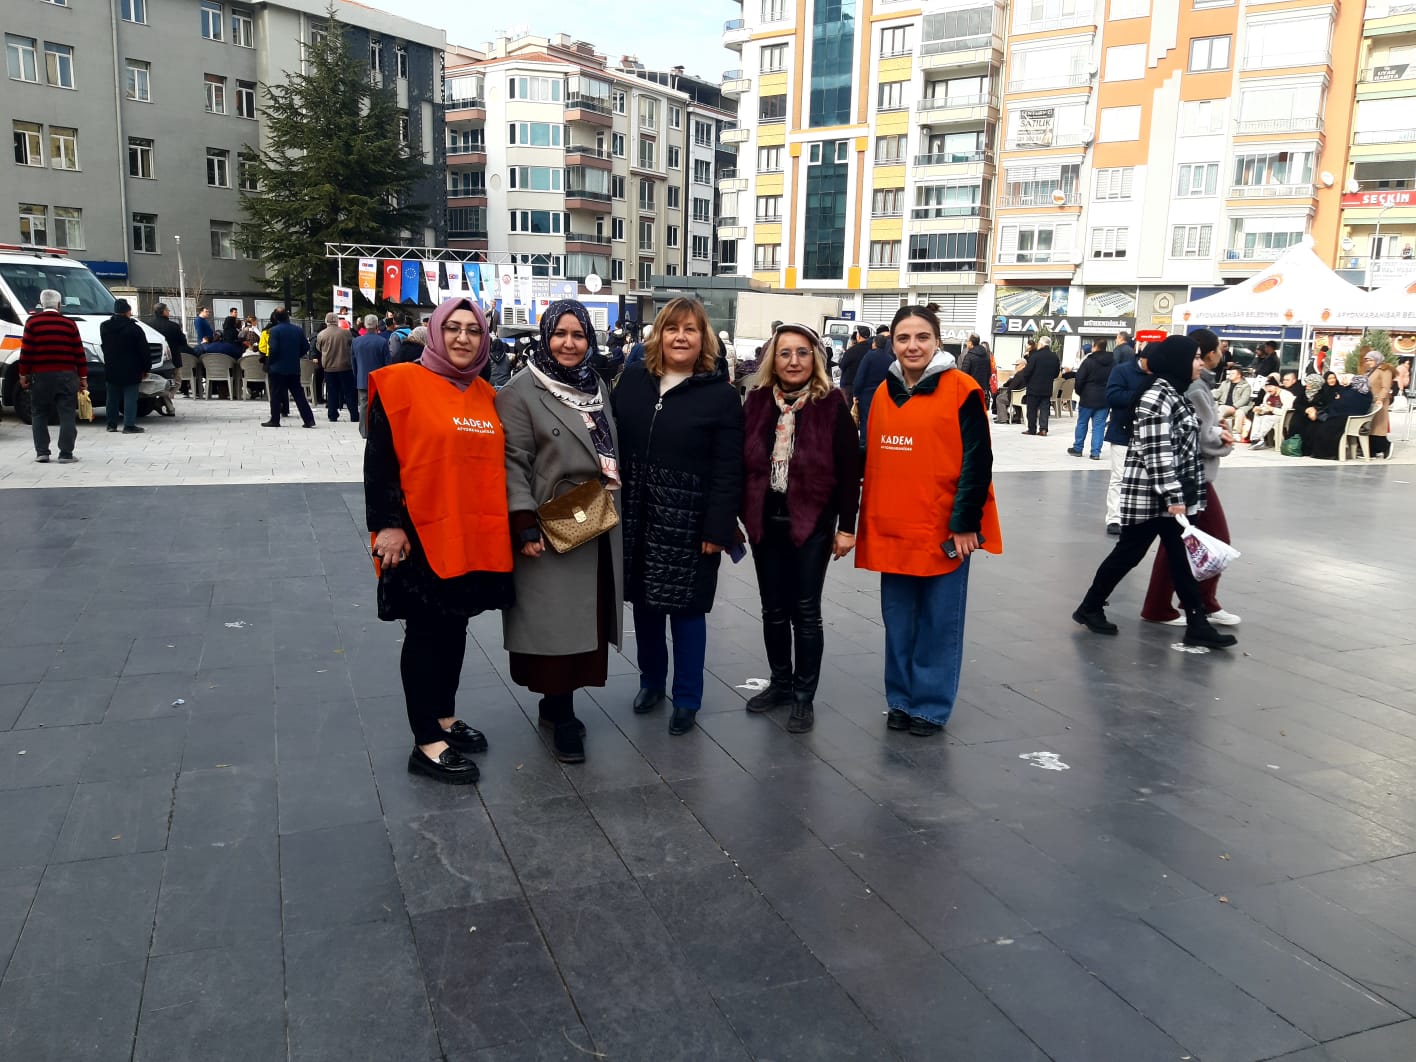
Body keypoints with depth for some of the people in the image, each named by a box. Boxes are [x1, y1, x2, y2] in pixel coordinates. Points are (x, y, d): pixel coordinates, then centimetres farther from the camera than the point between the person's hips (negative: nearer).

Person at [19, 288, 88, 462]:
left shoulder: (32, 322, 1)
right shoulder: (69, 324, 2)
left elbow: (26, 351, -3)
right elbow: (79, 353, 2)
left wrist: (23, 374, 5)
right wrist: (83, 377, 7)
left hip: (40, 376, 0)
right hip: (66, 376, 0)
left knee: (39, 415, 10)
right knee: (67, 415, 2)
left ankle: (41, 452, 8)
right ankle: (66, 454, -1)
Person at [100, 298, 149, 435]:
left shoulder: (104, 327, 5)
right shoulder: (134, 329, -11)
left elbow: (104, 346, 14)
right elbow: (144, 351, -8)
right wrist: (145, 368, 1)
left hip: (111, 370, 5)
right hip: (130, 371, -5)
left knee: (112, 398, 13)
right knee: (130, 398, -2)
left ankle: (111, 424, 17)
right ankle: (129, 425, -6)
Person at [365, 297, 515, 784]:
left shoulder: (485, 395, 11)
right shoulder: (402, 384, -7)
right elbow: (379, 461, -10)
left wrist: (501, 523, 13)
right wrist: (388, 525, -16)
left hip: (475, 535, 6)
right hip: (422, 534, -6)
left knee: (454, 626, 16)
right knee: (425, 631, 2)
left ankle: (445, 718, 32)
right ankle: (427, 744, 11)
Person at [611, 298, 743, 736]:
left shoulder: (720, 394, -7)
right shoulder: (632, 380, 5)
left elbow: (728, 470, -10)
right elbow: (613, 443, 6)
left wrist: (718, 528, -14)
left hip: (689, 522, -4)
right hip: (637, 516, 4)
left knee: (686, 608, 5)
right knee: (644, 602, 14)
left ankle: (687, 698, 20)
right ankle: (651, 680, 34)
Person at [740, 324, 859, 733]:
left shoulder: (832, 403, -7)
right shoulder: (757, 400, 3)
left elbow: (849, 469, -6)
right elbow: (744, 461, 7)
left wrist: (846, 526, -8)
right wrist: (736, 515, 5)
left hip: (812, 523, -3)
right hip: (765, 521, 4)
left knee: (805, 611, 4)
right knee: (773, 609, 13)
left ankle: (804, 696, 16)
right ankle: (780, 682, 31)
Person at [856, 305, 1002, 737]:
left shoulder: (961, 390, -7)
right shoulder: (884, 392, 9)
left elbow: (977, 460, -9)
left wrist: (965, 521, -13)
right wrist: (869, 520, 12)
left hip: (944, 529, -5)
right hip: (892, 528, 5)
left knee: (938, 622, 6)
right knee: (898, 621, 13)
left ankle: (930, 706, 19)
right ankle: (900, 700, 27)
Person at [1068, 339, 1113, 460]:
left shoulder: (1089, 361, -11)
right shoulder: (1113, 362, 4)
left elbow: (1079, 379, -10)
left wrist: (1079, 391, 6)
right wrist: (1108, 393, 13)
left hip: (1088, 398, -3)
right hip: (1105, 399, 3)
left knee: (1082, 423, 11)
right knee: (1099, 425, 5)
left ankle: (1077, 449, 19)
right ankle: (1096, 452, 1)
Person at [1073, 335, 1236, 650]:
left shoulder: (1175, 394, 12)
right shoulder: (1157, 398, -18)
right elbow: (1156, 454, -22)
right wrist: (1174, 498, -23)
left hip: (1173, 493, 9)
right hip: (1150, 494, -9)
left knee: (1181, 558, 8)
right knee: (1128, 553, 2)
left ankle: (1197, 624, 11)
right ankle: (1090, 607, 17)